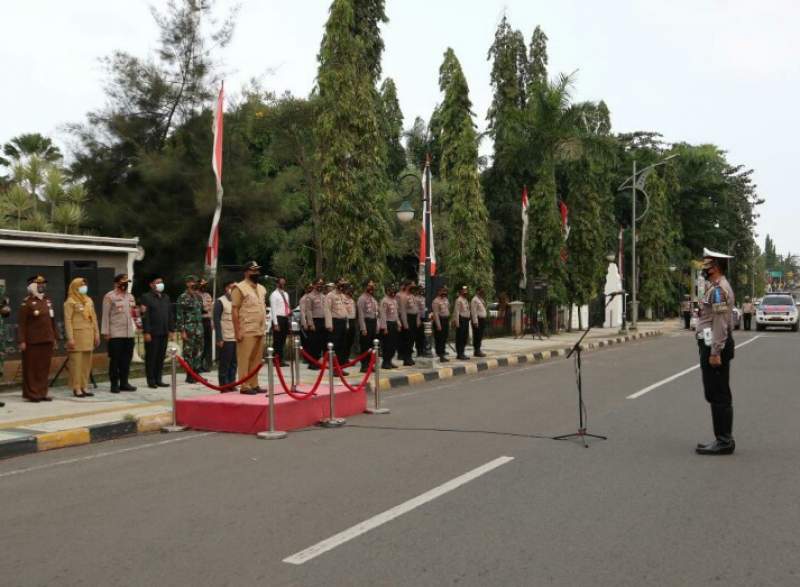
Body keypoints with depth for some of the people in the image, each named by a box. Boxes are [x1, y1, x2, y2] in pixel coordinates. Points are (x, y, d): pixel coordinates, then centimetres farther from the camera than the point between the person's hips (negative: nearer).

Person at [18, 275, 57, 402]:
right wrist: (21, 340, -16)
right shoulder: (27, 302, -6)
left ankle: (42, 393, 15)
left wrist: (54, 338, 15)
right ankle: (31, 394, 7)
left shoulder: (48, 301, 14)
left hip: (47, 341, 6)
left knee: (44, 368, 8)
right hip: (32, 342, -6)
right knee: (31, 368, 1)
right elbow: (22, 323, -10)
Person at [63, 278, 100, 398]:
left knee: (87, 362, 7)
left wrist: (97, 333, 11)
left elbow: (94, 318, 18)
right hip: (77, 334, -6)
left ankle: (84, 387, 14)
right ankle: (76, 388, 1)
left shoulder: (89, 300, 16)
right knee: (76, 362, -4)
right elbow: (67, 321, -9)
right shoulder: (70, 302, -4)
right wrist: (70, 338, -15)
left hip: (89, 335, 6)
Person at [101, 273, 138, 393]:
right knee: (115, 360, -1)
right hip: (115, 334, -6)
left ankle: (124, 382, 15)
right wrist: (106, 332, -10)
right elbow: (105, 315, -6)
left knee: (127, 359, 7)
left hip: (129, 333, 6)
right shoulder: (109, 296, -3)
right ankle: (114, 384, 5)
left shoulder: (130, 296, 16)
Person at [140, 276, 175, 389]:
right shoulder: (146, 297, -4)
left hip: (164, 333, 6)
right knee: (151, 357, 1)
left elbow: (171, 314, 17)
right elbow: (145, 316, -10)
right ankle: (151, 381, 7)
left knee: (161, 357, 9)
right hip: (152, 333, -6)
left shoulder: (166, 297, 16)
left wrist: (171, 329, 10)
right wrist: (146, 332, -15)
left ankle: (159, 380, 16)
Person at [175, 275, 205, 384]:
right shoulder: (183, 297, -8)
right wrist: (182, 331, -15)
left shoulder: (199, 296, 12)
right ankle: (189, 376, 3)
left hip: (199, 328, 6)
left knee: (198, 352, 9)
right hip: (188, 328, -6)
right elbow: (179, 315, -11)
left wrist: (201, 328, 14)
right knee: (188, 352, -2)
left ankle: (196, 373, 17)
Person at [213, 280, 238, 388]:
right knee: (225, 363, 0)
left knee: (234, 362, 8)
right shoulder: (220, 301, -4)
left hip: (237, 337, 5)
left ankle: (232, 384, 17)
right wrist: (219, 338, -13)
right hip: (226, 338, -5)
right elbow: (216, 321, -8)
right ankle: (224, 385, 7)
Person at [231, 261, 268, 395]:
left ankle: (254, 385, 15)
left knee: (256, 360, 9)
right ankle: (245, 386, -2)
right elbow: (234, 311, -10)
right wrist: (237, 331, -15)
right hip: (247, 331, -7)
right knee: (244, 359, -5)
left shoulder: (261, 289, 17)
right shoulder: (239, 288, -6)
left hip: (260, 331, 7)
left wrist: (264, 327, 16)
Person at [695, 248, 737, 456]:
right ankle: (723, 439, 19)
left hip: (715, 347, -11)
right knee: (716, 395, 13)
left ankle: (724, 441, -2)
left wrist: (715, 352, -23)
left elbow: (720, 324, -21)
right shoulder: (715, 287, 18)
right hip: (712, 346, 11)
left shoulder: (718, 290, -15)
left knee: (719, 396, -7)